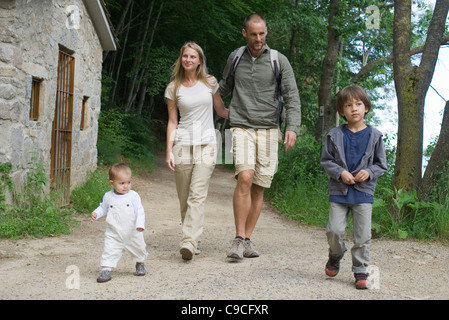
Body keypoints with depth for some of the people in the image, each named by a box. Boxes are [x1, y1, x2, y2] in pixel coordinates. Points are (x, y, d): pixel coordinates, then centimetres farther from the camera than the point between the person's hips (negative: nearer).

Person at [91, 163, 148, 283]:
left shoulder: (133, 196, -10)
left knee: (139, 248, 18)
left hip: (132, 233, 0)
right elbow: (103, 208, 10)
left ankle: (140, 264, 45)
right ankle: (105, 270, -7)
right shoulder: (108, 197, -5)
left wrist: (140, 225, -23)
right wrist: (95, 214, -9)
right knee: (109, 251, -13)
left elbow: (139, 211, -10)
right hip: (114, 234, 0)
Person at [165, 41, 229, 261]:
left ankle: (189, 243, -19)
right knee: (184, 199, 2)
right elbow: (172, 122, 8)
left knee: (197, 195, -13)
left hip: (206, 145, -1)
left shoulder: (210, 82, 9)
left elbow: (221, 111, 18)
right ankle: (192, 241, 15)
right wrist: (169, 151, 0)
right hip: (182, 145, 1)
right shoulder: (173, 88, 8)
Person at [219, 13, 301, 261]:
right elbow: (224, 87, 26)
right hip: (242, 127, 0)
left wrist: (292, 127, -14)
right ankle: (239, 239, -14)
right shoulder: (235, 58, 9)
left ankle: (247, 239, 13)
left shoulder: (279, 61, 2)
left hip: (268, 130, 1)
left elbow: (291, 97, -2)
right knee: (245, 178, -20)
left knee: (259, 187, 2)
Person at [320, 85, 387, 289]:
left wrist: (369, 172, -11)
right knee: (334, 230, -4)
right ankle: (335, 256, 27)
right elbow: (326, 161, 6)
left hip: (364, 192, 0)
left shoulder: (374, 136, 3)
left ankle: (361, 271, 13)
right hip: (339, 191, 0)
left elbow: (381, 164, 9)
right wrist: (340, 173, -10)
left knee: (363, 235, -1)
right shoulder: (335, 135, 2)